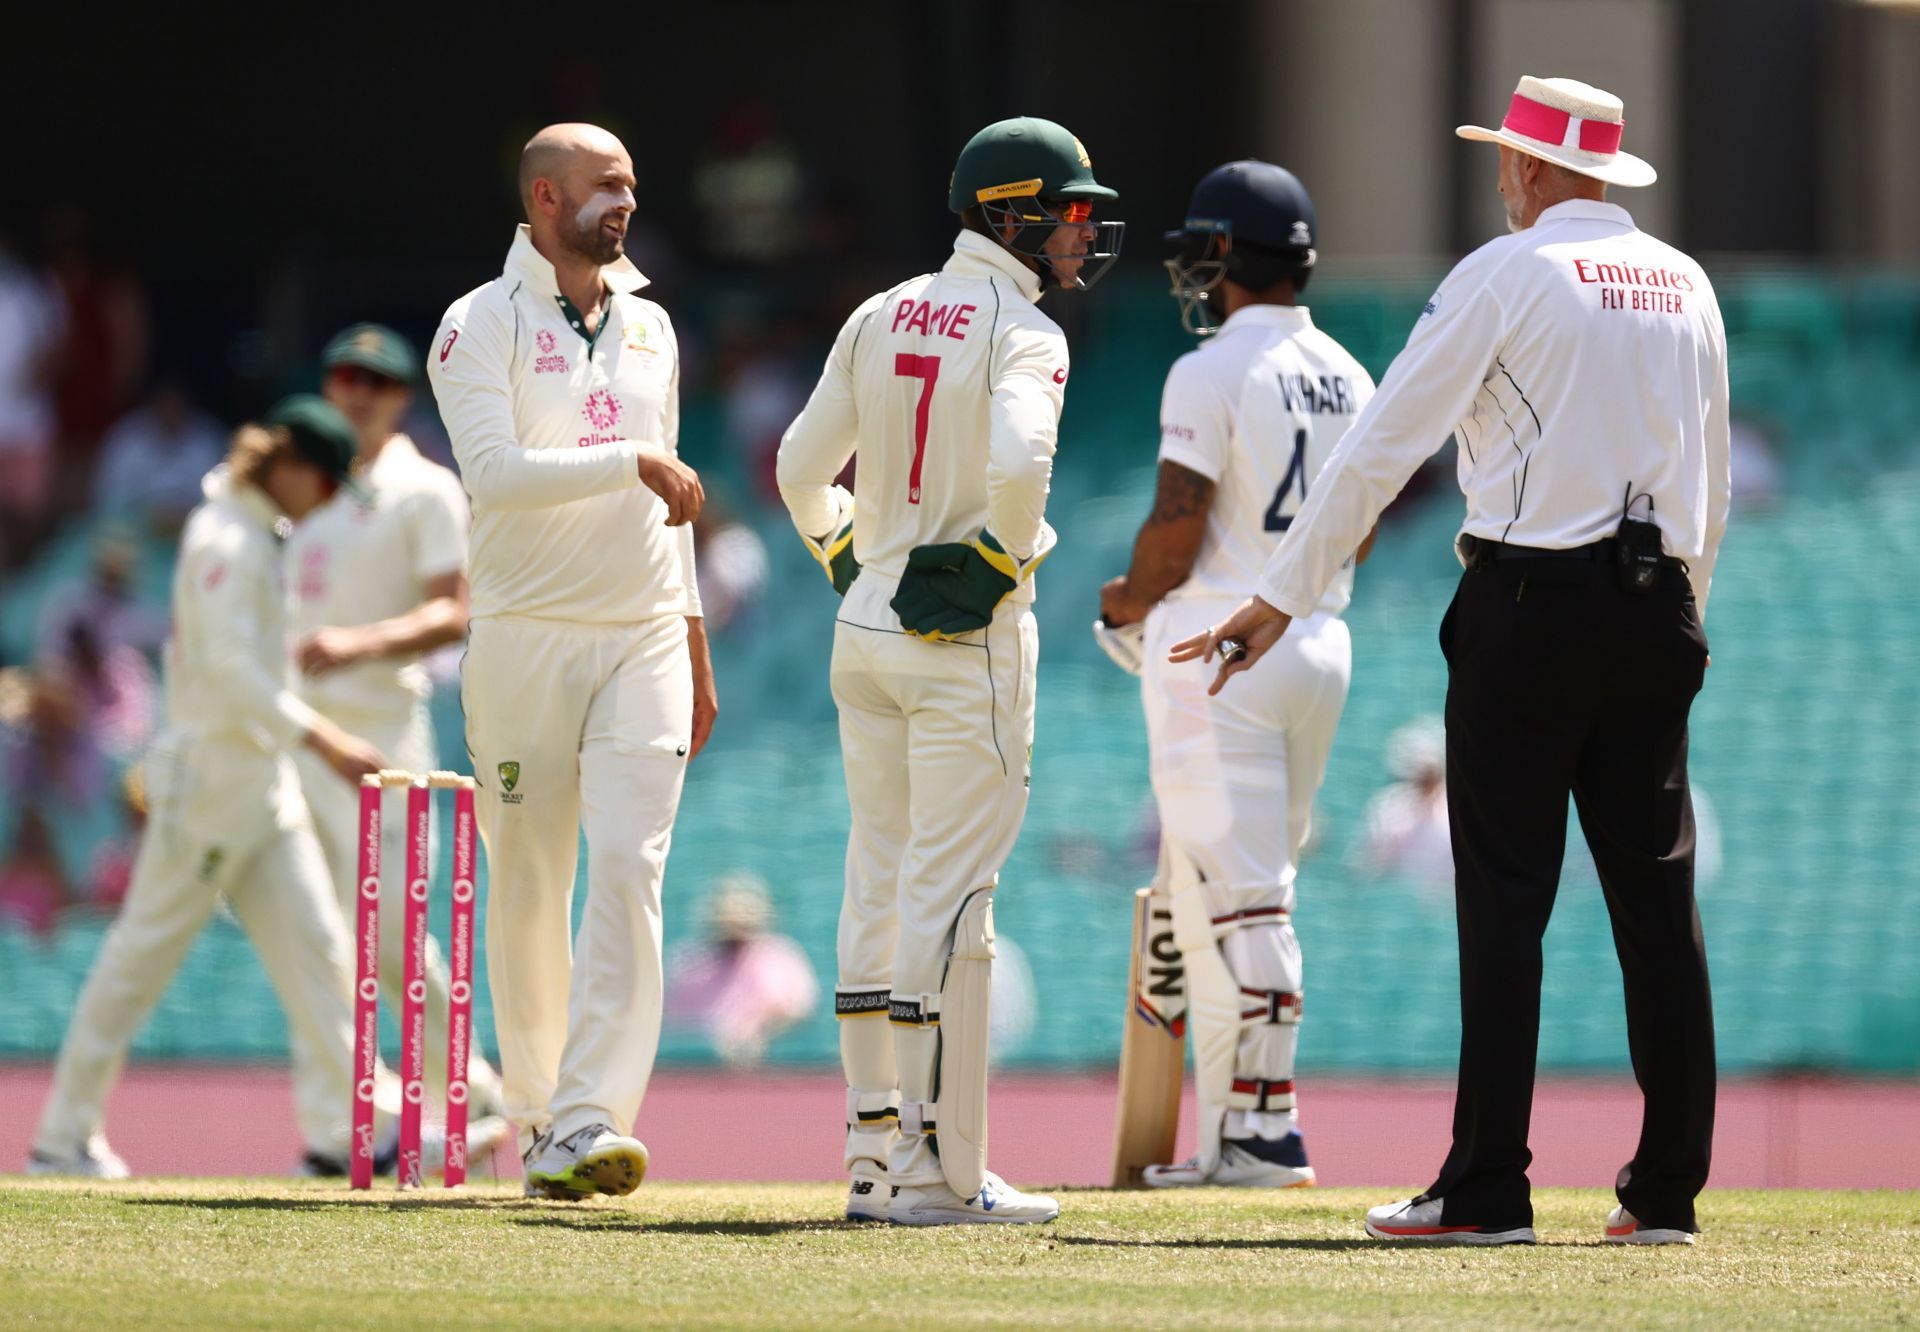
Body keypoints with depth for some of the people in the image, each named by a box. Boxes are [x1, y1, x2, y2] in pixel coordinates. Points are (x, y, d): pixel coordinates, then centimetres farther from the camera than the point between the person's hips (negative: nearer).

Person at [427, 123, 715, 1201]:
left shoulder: (650, 326, 15)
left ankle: (590, 1121, -20)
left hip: (645, 640, 3)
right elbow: (496, 472, -19)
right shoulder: (483, 328, -3)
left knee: (630, 870, -13)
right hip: (526, 639, -3)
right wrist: (636, 461, -20)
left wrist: (696, 653, 20)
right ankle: (537, 1120, 14)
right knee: (528, 890, 2)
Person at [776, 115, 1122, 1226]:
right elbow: (1018, 457, -29)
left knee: (880, 886, 11)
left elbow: (804, 468, 13)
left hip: (866, 629, 7)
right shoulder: (1023, 333, -11)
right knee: (950, 896, -7)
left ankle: (876, 1155, 14)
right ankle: (938, 1172, -7)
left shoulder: (883, 318, 12)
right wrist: (1007, 557, -14)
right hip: (970, 636, -7)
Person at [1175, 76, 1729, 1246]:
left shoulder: (1505, 274, -5)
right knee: (1658, 899, 6)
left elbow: (1381, 450, -6)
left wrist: (1282, 599, -2)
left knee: (1505, 899, -4)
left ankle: (1487, 1189, -7)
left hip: (1529, 601, -5)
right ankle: (1669, 1189, 4)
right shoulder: (1687, 286, 13)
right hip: (1657, 612, 5)